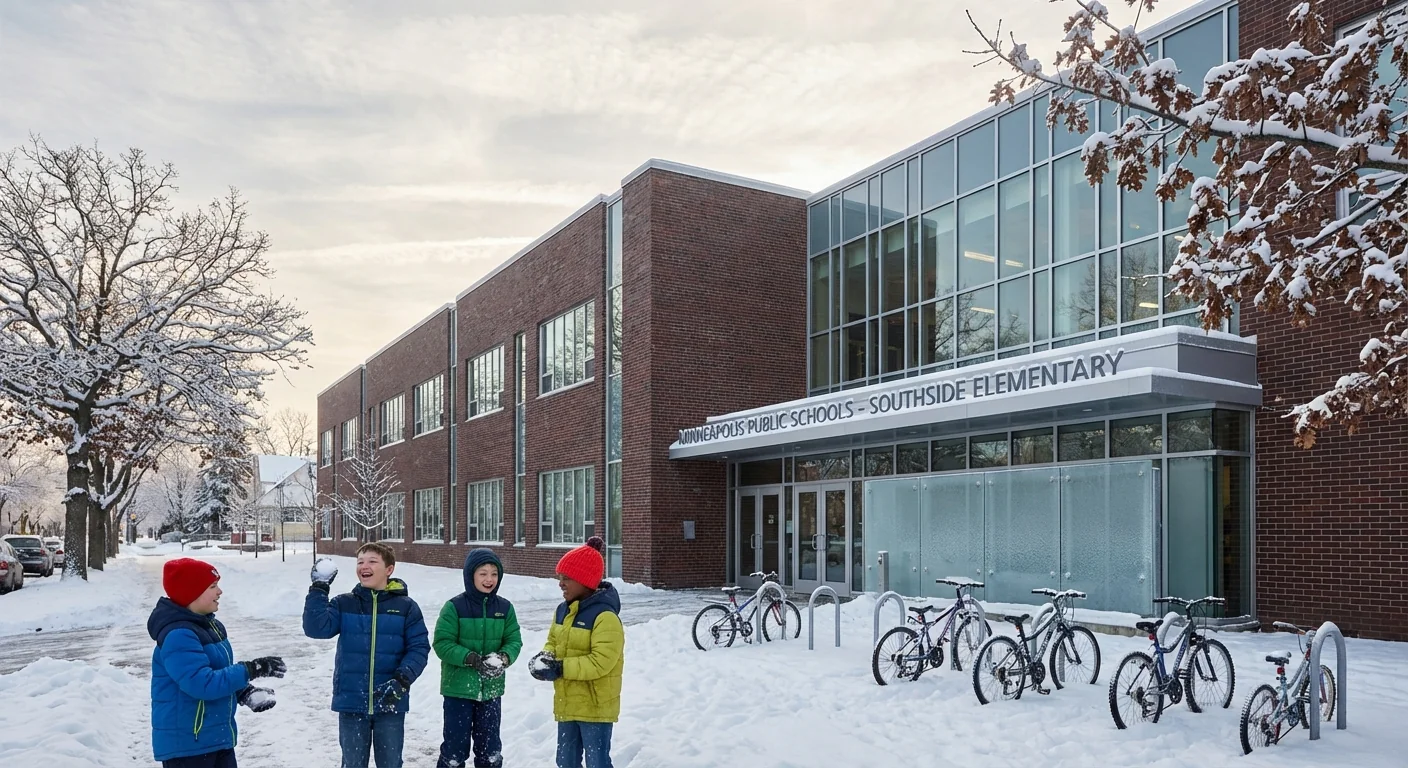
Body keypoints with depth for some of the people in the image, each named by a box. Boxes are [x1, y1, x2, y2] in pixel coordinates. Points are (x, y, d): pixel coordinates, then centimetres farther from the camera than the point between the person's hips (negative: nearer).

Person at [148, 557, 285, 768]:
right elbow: (203, 683, -30)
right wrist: (249, 670, -25)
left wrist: (245, 692, 1)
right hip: (185, 744, -10)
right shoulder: (178, 636, -23)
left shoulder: (209, 625, 9)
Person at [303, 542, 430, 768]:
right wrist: (319, 588, -17)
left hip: (390, 703, -1)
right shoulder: (343, 604, 3)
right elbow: (316, 628, -13)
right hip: (351, 702, 1)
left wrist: (402, 679, -19)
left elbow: (419, 648, -5)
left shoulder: (405, 606, -3)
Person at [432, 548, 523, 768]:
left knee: (490, 746, 15)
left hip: (491, 689, 4)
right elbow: (442, 644, -13)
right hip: (458, 687, -3)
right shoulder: (454, 607, -11)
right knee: (456, 745, 5)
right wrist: (470, 658, -25)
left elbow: (514, 641, 2)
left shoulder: (505, 608, 1)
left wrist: (504, 658, -19)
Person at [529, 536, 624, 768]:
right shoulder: (563, 610, 6)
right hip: (567, 703, 8)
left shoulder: (605, 616, -21)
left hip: (595, 706, -8)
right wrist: (545, 658, -6)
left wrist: (561, 667, -26)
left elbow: (601, 662, -26)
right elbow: (553, 642, 17)